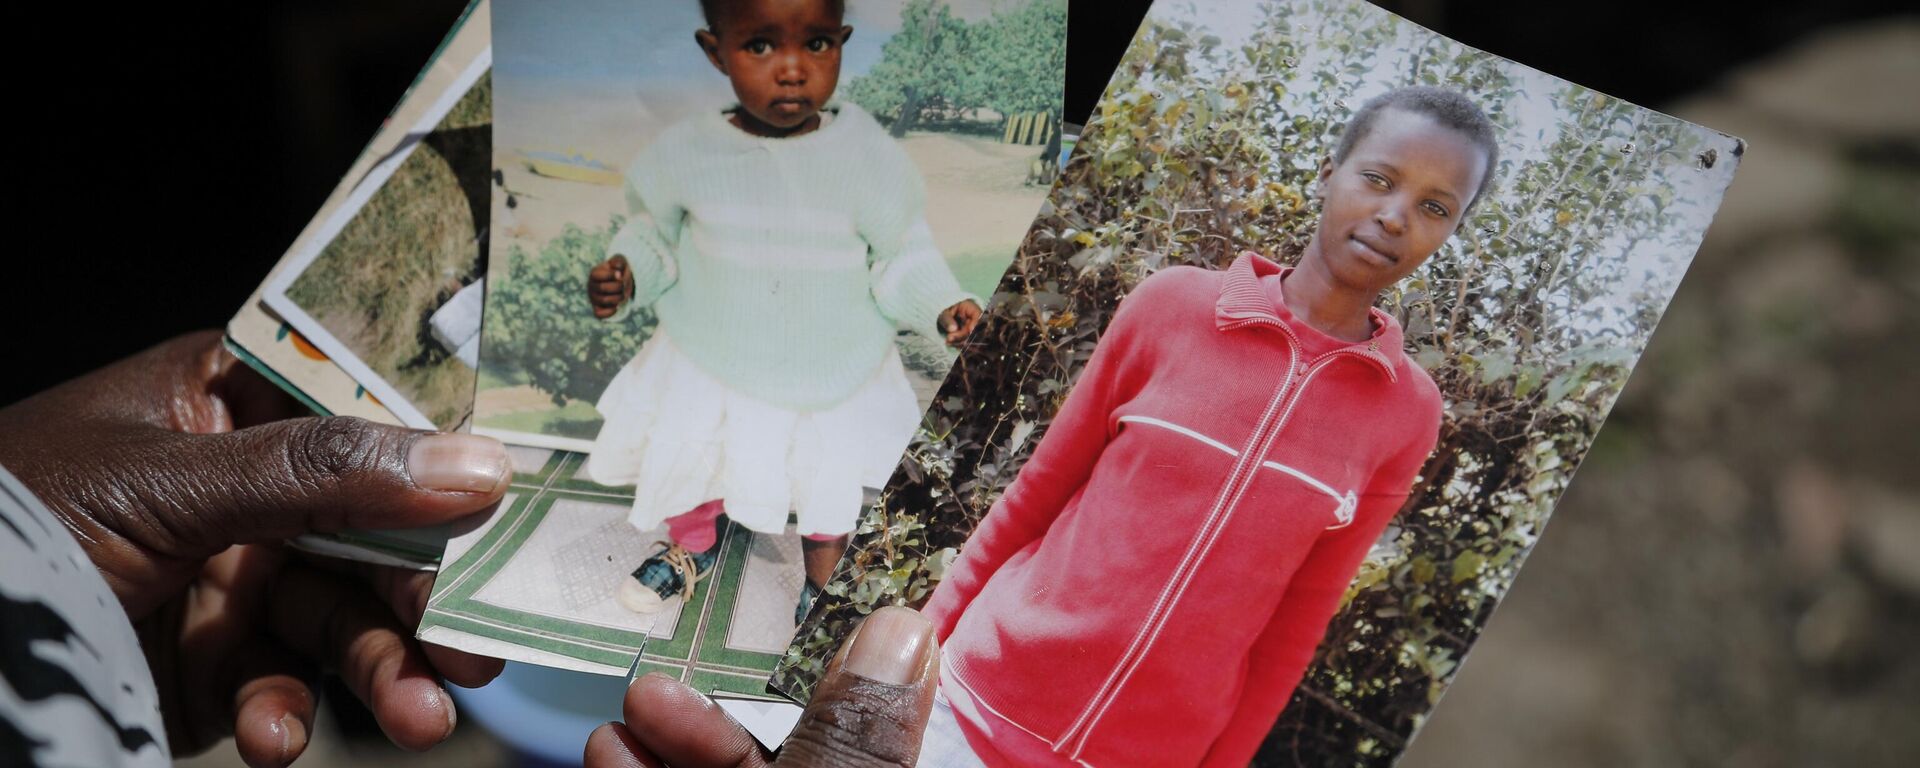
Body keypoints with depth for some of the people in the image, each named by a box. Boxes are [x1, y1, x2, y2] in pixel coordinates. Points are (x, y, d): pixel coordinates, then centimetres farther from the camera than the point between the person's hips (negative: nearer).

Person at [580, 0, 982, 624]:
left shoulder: (869, 158, -22)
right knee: (684, 461, 23)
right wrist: (624, 272, -19)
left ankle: (819, 582, 50)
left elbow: (902, 254, -9)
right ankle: (692, 550, 56)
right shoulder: (687, 153, -19)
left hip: (831, 381, -1)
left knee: (831, 492, 18)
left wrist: (940, 306, -25)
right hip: (708, 370, 1)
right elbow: (656, 233, -1)